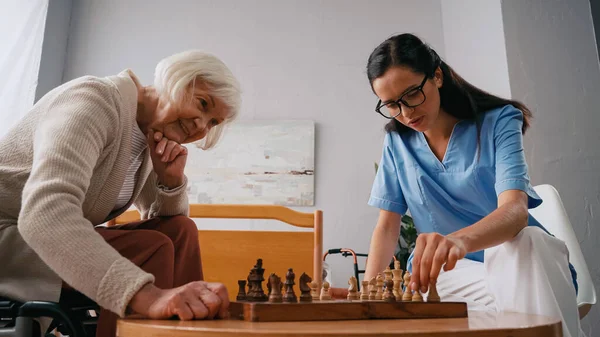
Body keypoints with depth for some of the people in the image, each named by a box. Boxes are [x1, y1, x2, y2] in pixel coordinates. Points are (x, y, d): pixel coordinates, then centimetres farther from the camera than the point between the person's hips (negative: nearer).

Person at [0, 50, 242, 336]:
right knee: (148, 249, -25)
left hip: (53, 239, 8)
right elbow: (45, 213, -39)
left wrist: (171, 180, -13)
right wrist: (147, 294, -51)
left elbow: (168, 219, 10)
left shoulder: (149, 137, 3)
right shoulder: (95, 99, -23)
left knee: (180, 231, -6)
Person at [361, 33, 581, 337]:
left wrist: (458, 240, -46)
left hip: (516, 258, 0)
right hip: (446, 271, 0)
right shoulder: (398, 143, 1)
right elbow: (387, 226, 0)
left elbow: (515, 209, -24)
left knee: (529, 242, -34)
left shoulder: (498, 121, -8)